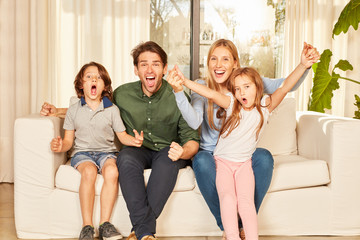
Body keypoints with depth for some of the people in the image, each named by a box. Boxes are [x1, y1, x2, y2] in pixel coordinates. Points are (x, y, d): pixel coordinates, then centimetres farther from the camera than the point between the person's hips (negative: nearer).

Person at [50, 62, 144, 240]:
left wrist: (134, 140, -16)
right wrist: (60, 145, -15)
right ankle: (87, 226, -28)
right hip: (82, 152, 0)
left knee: (112, 171, -34)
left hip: (106, 151, 0)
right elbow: (69, 140, 8)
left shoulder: (112, 110, 7)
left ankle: (105, 224, -26)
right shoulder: (74, 110, 8)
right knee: (89, 171, -34)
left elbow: (122, 136, 6)